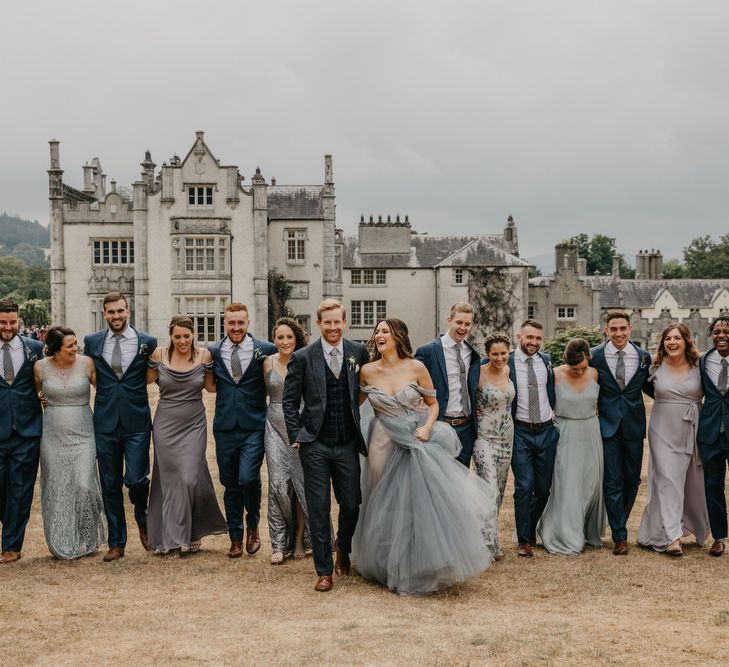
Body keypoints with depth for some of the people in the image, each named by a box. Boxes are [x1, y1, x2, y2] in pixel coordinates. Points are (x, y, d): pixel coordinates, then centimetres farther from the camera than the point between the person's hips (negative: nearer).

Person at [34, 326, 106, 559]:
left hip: (82, 435, -1)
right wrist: (39, 401, 0)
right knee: (57, 490, 5)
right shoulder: (40, 367, -2)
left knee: (84, 485, -10)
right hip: (53, 437, 1)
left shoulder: (87, 363, -6)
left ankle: (87, 539, 12)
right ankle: (62, 546, 18)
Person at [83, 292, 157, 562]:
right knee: (110, 485, 7)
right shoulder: (92, 342, 5)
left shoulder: (147, 342, 0)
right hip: (105, 424, 2)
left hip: (136, 423, -2)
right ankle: (116, 543, 20)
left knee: (136, 479, -10)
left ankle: (143, 521, 23)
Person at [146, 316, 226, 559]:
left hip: (194, 426, 0)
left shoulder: (204, 356, -3)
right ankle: (173, 541, 12)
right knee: (170, 480, 4)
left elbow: (211, 386, 8)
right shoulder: (159, 355, -4)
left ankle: (194, 531, 18)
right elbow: (146, 380, 6)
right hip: (166, 425, 0)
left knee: (190, 479, -8)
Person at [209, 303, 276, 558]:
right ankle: (235, 538, 24)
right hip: (225, 428, 3)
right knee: (230, 485, 9)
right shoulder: (212, 352, 4)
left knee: (248, 478, -15)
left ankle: (252, 526, 12)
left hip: (254, 427, -3)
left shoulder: (266, 350, -3)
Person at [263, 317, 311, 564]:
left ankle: (299, 539, 16)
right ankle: (279, 544, 2)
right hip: (275, 427, 2)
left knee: (301, 482, 1)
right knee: (278, 483, -5)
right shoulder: (268, 362, 5)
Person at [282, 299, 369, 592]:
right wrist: (296, 435, -4)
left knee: (352, 504, 6)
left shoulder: (359, 353, 2)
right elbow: (289, 401, 3)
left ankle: (343, 550, 37)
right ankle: (324, 571, 14)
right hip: (315, 445, -2)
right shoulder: (302, 357, -3)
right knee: (319, 509, 2)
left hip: (348, 444, 2)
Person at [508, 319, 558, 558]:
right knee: (524, 487, -7)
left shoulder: (546, 361, 6)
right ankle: (524, 541, 6)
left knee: (544, 487, 10)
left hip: (547, 431, 4)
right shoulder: (507, 363, -7)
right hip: (521, 432, -4)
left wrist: (554, 414, 10)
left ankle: (532, 529, 33)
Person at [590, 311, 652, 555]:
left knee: (632, 480, 11)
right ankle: (619, 536, 6)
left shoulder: (643, 357, 1)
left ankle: (619, 524, 32)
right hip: (608, 425, -3)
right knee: (613, 482, -1)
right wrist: (595, 410, -2)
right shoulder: (594, 356, -6)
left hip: (634, 425, 3)